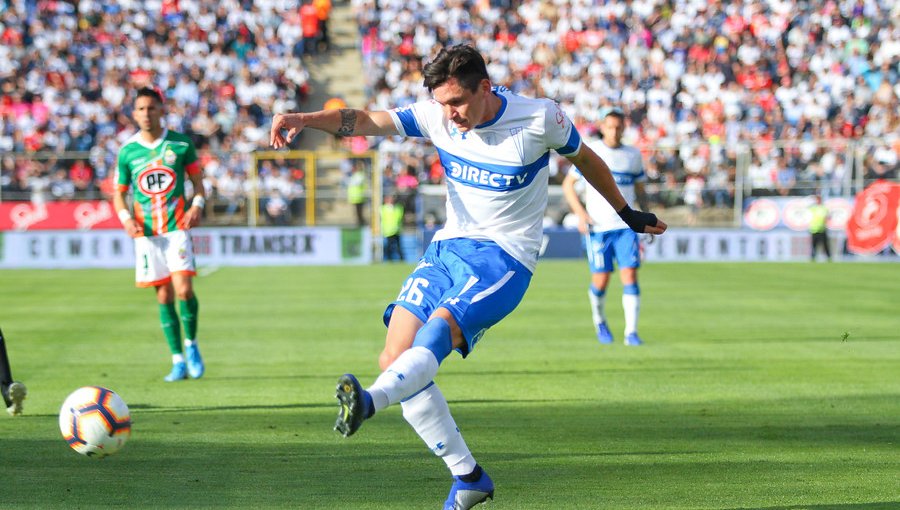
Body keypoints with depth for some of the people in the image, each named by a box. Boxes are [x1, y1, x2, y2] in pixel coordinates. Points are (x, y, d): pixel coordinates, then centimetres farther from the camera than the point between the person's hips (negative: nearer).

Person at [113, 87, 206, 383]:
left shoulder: (181, 144, 1)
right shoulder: (127, 152, 4)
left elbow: (198, 181, 10)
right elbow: (119, 194, 12)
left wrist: (197, 206, -9)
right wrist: (126, 218, -6)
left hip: (177, 227, -2)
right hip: (146, 233, 2)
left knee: (183, 289, -16)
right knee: (164, 297, 2)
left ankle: (191, 344, 9)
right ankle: (178, 361, 9)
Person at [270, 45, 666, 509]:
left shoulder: (539, 118, -9)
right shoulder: (436, 117, -2)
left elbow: (584, 158, 9)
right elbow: (367, 122, -14)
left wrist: (626, 213, 22)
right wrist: (304, 119, -32)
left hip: (504, 257, -5)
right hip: (448, 245, 5)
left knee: (436, 332, -31)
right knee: (394, 359, -8)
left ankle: (368, 401, -57)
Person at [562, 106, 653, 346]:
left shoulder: (633, 155, 9)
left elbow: (640, 191, 18)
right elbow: (568, 184, 4)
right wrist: (580, 214, -8)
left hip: (626, 225, 2)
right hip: (597, 227, -2)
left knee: (630, 275, -10)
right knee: (601, 280, -1)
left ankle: (631, 332, -8)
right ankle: (599, 320, 27)